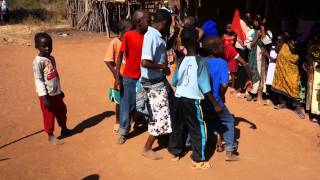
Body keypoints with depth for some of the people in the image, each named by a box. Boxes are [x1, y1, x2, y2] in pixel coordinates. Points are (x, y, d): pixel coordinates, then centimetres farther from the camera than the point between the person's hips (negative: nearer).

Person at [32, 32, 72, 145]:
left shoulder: (51, 58, 8)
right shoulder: (38, 61, -17)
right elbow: (38, 80, -19)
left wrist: (60, 90, 21)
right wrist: (44, 97, -22)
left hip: (56, 93, 8)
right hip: (47, 94, -8)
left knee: (62, 111, 21)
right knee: (49, 115, 5)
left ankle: (64, 129, 41)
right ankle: (50, 135, 22)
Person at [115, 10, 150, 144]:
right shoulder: (128, 36, -13)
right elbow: (120, 55, -9)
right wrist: (117, 76, -12)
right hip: (130, 77, -3)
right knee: (127, 105, 5)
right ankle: (123, 132, 19)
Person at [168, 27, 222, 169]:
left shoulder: (181, 61, 3)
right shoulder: (200, 61, -11)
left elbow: (174, 82, 7)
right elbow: (205, 88, -11)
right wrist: (215, 105, -4)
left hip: (179, 98, 6)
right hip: (193, 100, -5)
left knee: (179, 126, 19)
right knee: (199, 129, 5)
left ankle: (175, 152, 33)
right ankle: (198, 160, 10)